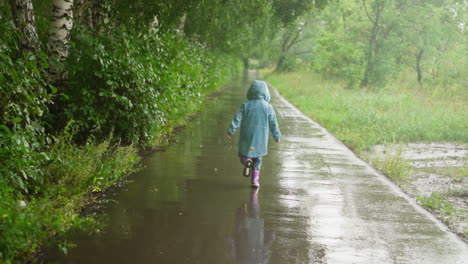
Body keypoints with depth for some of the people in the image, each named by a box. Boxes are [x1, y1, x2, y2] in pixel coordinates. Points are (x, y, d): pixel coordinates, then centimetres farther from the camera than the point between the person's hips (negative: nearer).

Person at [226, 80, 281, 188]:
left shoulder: (245, 105, -2)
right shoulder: (268, 107, -1)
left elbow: (237, 119, -7)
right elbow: (273, 123, 2)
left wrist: (231, 131, -5)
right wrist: (276, 136, 13)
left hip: (246, 137, -1)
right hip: (260, 138, 1)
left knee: (243, 154, 15)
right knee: (258, 159, 15)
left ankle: (247, 161, -21)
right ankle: (255, 180, 6)